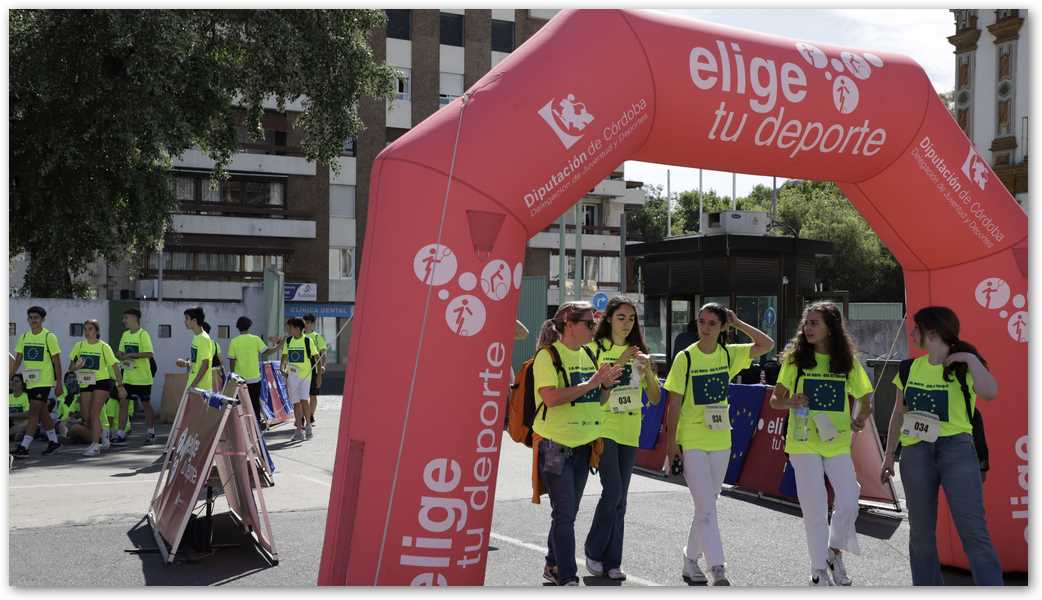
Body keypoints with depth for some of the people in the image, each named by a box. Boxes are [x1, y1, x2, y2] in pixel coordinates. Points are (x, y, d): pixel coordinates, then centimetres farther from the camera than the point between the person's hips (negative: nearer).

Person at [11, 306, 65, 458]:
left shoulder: (49, 337, -7)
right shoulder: (24, 337, 9)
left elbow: (57, 362, -7)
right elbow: (17, 360, 13)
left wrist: (59, 384, -11)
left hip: (44, 381, -6)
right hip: (30, 382, 6)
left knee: (33, 412, -11)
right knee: (42, 413, 13)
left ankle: (24, 447, -13)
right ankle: (53, 441, 25)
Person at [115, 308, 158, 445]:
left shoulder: (143, 334, -12)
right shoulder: (125, 335, 10)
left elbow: (150, 354, -20)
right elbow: (120, 352, 16)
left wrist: (131, 355, -22)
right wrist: (121, 355, -7)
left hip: (142, 378, -6)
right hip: (128, 378, 6)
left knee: (146, 405, 6)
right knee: (123, 403, 1)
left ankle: (150, 433, 20)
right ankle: (121, 435, 4)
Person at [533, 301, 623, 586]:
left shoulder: (588, 355, 11)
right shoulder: (548, 355, -12)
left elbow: (598, 400, 17)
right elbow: (551, 397, -24)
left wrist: (607, 384, -4)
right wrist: (591, 382, -21)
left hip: (582, 444, 7)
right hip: (555, 445, -7)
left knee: (568, 512, 15)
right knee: (564, 513, -6)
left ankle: (553, 566, 29)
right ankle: (567, 578, 0)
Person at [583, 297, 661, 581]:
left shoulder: (638, 351, 11)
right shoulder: (596, 348, -3)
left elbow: (655, 398, 8)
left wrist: (648, 369, -9)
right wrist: (618, 363, -22)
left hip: (630, 432, 5)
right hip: (603, 429, -5)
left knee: (619, 499, 7)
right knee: (613, 492, -13)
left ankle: (612, 562, 14)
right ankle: (593, 553, 6)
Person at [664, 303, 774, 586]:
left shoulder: (729, 354, 3)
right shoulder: (685, 358, -8)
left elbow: (767, 344, -1)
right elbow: (674, 402, -7)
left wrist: (737, 323, -4)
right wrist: (671, 441, -9)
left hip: (721, 442, 5)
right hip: (692, 442, -5)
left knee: (706, 506, 13)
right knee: (707, 508, -10)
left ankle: (691, 560, 27)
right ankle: (717, 569, -9)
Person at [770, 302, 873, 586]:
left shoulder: (848, 362, 3)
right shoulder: (796, 360, -1)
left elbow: (865, 399, 13)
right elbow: (775, 399, 3)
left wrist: (860, 418, -3)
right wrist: (789, 402, -17)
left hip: (838, 443, 1)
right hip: (804, 443, -1)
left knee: (849, 503, -5)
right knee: (815, 508, 0)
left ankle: (835, 551, 24)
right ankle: (819, 570, 16)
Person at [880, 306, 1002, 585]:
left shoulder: (963, 366, -1)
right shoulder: (910, 368, 12)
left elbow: (990, 392, -22)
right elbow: (899, 414, 19)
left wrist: (971, 359, -15)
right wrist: (888, 455, 18)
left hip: (957, 449, -4)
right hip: (916, 452, 4)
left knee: (974, 530, -10)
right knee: (921, 531, 8)